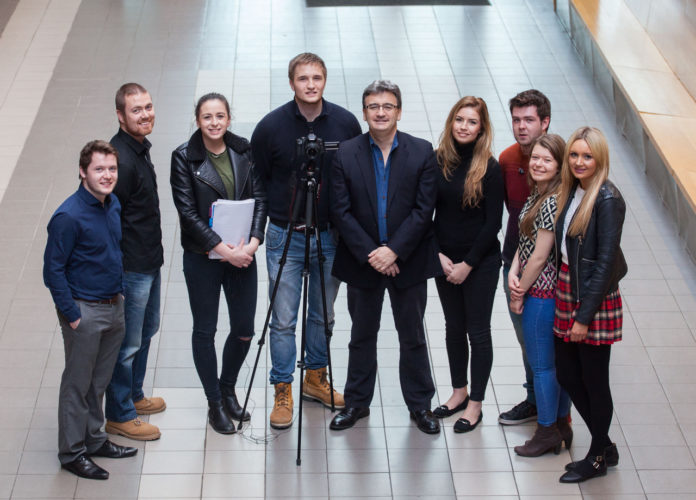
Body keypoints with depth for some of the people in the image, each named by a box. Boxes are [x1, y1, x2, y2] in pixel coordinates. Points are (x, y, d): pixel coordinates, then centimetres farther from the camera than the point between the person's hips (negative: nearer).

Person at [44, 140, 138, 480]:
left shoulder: (114, 204, 3)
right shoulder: (69, 217, -21)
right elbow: (53, 270, -17)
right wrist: (71, 315, -16)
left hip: (114, 307, 7)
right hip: (85, 311, -7)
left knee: (99, 381, 19)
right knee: (77, 385, 5)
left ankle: (94, 440, 33)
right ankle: (72, 453, 17)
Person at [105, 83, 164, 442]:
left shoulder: (140, 148, 7)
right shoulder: (120, 159, -25)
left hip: (149, 261, 10)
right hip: (130, 267, -10)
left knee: (146, 331, 23)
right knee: (127, 343, 2)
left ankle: (134, 395, 40)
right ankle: (119, 415, 16)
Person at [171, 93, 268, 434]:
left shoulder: (243, 150, 2)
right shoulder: (184, 157, -9)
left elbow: (259, 197, 1)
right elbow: (188, 212, -13)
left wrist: (253, 242, -14)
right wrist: (224, 249, -19)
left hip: (242, 255, 4)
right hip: (202, 258, -3)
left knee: (244, 329, 9)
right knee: (205, 330, 7)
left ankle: (228, 389, 34)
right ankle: (215, 403, 23)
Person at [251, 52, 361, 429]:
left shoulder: (346, 123, -3)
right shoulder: (271, 126, -7)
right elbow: (257, 182, 2)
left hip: (330, 235, 2)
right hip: (285, 236, -2)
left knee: (323, 314, 14)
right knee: (283, 320, 1)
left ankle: (316, 378, 32)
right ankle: (283, 392, 12)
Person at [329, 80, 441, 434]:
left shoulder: (422, 152, -4)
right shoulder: (346, 154, -3)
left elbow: (424, 209, -8)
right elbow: (341, 212, -6)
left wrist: (394, 250, -16)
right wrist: (370, 253, -14)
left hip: (408, 261, -1)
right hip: (361, 261, 1)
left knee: (413, 336, 10)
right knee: (362, 336, 14)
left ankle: (420, 404, 23)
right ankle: (357, 402, 26)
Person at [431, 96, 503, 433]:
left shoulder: (490, 169, -12)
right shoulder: (437, 161, -3)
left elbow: (493, 223, -11)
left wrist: (468, 264, -12)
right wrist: (439, 255, -6)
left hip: (480, 262, -4)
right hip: (444, 260, 4)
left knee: (478, 332, 5)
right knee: (454, 328, 16)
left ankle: (475, 404, 16)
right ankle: (459, 392, 32)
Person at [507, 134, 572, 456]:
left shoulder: (552, 202, -22)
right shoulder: (538, 194, 9)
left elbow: (540, 256, -20)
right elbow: (525, 240, 11)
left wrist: (519, 293, -10)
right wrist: (513, 273, -5)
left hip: (542, 293, -10)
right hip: (549, 290, 10)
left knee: (541, 365, 2)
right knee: (557, 361, 17)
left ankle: (547, 432, 13)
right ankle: (561, 425, 28)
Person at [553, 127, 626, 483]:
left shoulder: (607, 200, -17)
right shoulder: (571, 191, 7)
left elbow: (606, 261, -18)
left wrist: (585, 315, -18)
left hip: (594, 300, -8)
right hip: (566, 293, 8)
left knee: (594, 382, 6)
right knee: (566, 375, 14)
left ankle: (598, 458, 24)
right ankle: (605, 446, 31)